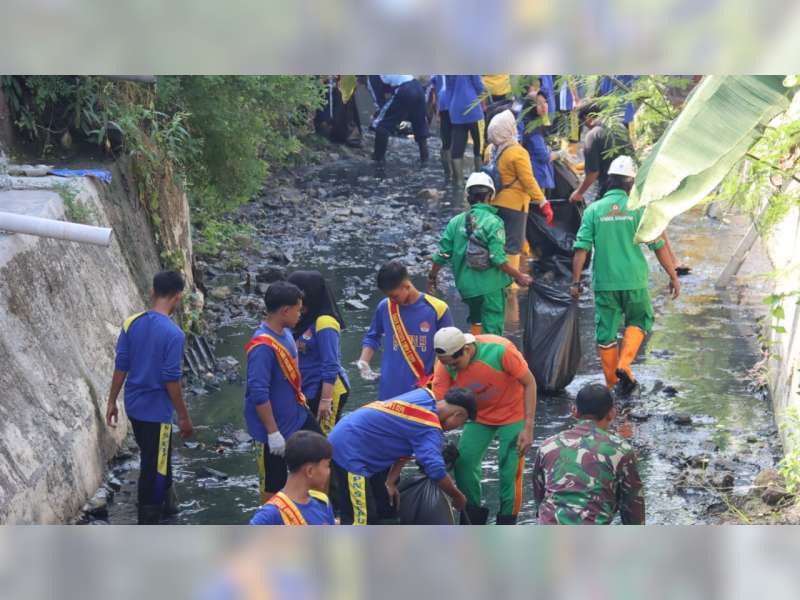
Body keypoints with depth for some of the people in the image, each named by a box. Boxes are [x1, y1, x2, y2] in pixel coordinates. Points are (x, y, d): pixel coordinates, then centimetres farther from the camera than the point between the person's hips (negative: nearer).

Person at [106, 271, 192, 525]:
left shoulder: (131, 323, -3)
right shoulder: (173, 334, -21)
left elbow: (120, 367, 2)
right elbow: (171, 380, -19)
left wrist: (112, 402, 12)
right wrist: (184, 417, -9)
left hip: (133, 406, 7)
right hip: (156, 410, -7)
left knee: (158, 457, 26)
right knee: (153, 467, 4)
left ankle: (167, 500, 45)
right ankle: (147, 526, 11)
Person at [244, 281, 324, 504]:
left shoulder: (285, 332, 0)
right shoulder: (262, 347, -28)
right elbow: (258, 394, -28)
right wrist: (273, 432, -25)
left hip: (297, 414, 9)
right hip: (276, 424, -9)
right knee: (273, 483, 6)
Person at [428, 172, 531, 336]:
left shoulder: (456, 222, 0)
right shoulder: (493, 222, -15)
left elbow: (442, 255, 2)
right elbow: (499, 259, -20)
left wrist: (432, 277, 19)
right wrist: (519, 277, -8)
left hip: (465, 285, 5)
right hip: (490, 287, -5)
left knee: (476, 323, 27)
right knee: (492, 329, 3)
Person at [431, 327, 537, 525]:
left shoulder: (500, 350, -33)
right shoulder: (445, 365, -21)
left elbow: (529, 383, -21)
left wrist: (528, 429, -21)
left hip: (513, 414, -4)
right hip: (479, 416, 4)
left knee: (509, 471, -5)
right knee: (463, 463, -5)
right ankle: (474, 519, 14)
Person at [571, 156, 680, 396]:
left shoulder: (593, 210, -1)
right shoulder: (638, 209, -4)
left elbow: (581, 248, -4)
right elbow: (659, 245, -3)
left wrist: (576, 282, 3)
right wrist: (673, 276, 6)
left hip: (604, 282, 1)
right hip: (634, 281, -1)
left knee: (605, 332, 12)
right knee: (639, 321, 20)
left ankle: (613, 382, 19)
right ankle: (623, 365, 0)